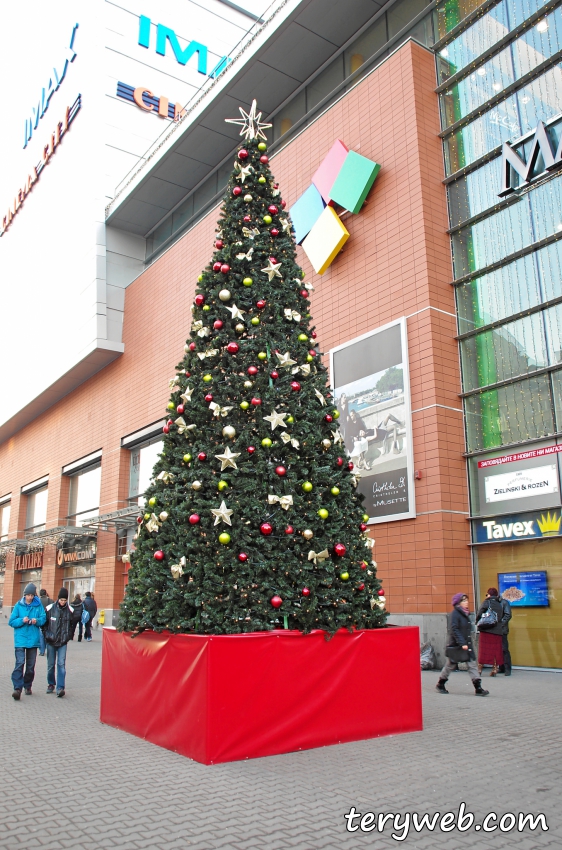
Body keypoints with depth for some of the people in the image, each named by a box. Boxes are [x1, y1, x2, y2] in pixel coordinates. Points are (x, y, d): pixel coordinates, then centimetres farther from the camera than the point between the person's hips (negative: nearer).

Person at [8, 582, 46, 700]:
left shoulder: (38, 605, 3)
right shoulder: (18, 605, 0)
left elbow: (44, 618, 4)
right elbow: (11, 621, -1)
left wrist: (37, 620, -16)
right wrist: (22, 620, -18)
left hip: (33, 638, 2)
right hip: (20, 638, -2)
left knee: (31, 664, 10)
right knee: (20, 663, -14)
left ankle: (28, 686, 24)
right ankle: (17, 688, -14)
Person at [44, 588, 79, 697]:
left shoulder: (70, 610, -3)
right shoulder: (50, 608, -6)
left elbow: (72, 623, 11)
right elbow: (44, 623, 5)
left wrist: (68, 635, 5)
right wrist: (46, 634, 0)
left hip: (63, 642, 0)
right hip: (51, 641, 0)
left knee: (61, 664, -8)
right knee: (50, 664, 10)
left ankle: (60, 687, -7)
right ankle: (51, 684, 27)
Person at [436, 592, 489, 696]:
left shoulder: (465, 613, 8)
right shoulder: (455, 613, -15)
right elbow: (455, 630, -20)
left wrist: (466, 643, 12)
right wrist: (462, 643, -24)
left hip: (466, 643, 7)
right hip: (456, 644, -7)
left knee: (472, 664, -2)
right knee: (451, 665, 9)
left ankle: (478, 688, -3)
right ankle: (440, 684, 27)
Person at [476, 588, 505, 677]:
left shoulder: (487, 602, -4)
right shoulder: (500, 604, 10)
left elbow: (479, 614, -11)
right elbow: (501, 617, 10)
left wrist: (477, 622, 3)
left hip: (486, 630, -4)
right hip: (497, 631, 4)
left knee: (483, 649, 2)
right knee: (496, 650, 9)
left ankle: (479, 669, 3)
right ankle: (495, 669, 8)